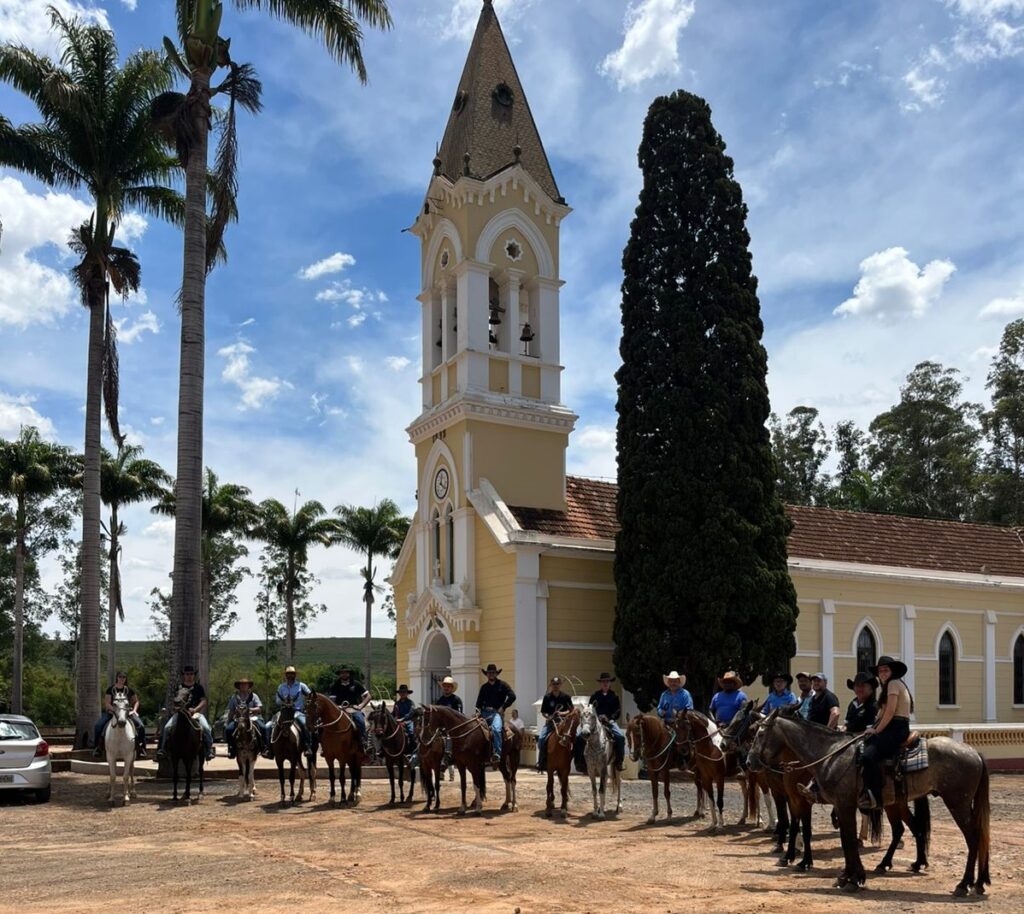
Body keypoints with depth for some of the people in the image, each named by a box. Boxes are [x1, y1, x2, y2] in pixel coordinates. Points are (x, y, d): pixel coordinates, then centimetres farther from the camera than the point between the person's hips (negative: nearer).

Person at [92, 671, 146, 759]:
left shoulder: (129, 690, 3)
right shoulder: (111, 689, -1)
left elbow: (136, 701, 13)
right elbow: (107, 703, -7)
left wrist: (134, 710, -4)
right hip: (111, 712, 0)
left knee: (141, 726, -19)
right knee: (98, 726, -21)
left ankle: (141, 749, -11)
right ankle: (98, 747, -6)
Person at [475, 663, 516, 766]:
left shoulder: (502, 684, 6)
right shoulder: (484, 687, 19)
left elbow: (512, 696, -2)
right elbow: (479, 702, 21)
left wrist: (503, 707, -7)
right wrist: (478, 711, 2)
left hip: (497, 712, -5)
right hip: (484, 712, 5)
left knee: (496, 728, -33)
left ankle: (497, 755, -38)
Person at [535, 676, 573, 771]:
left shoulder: (565, 697, 1)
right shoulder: (547, 697, 2)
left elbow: (571, 710, 5)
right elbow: (543, 712, 5)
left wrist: (563, 713, -13)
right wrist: (548, 717, -15)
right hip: (550, 722, 1)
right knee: (541, 738, -18)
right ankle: (541, 762, -4)